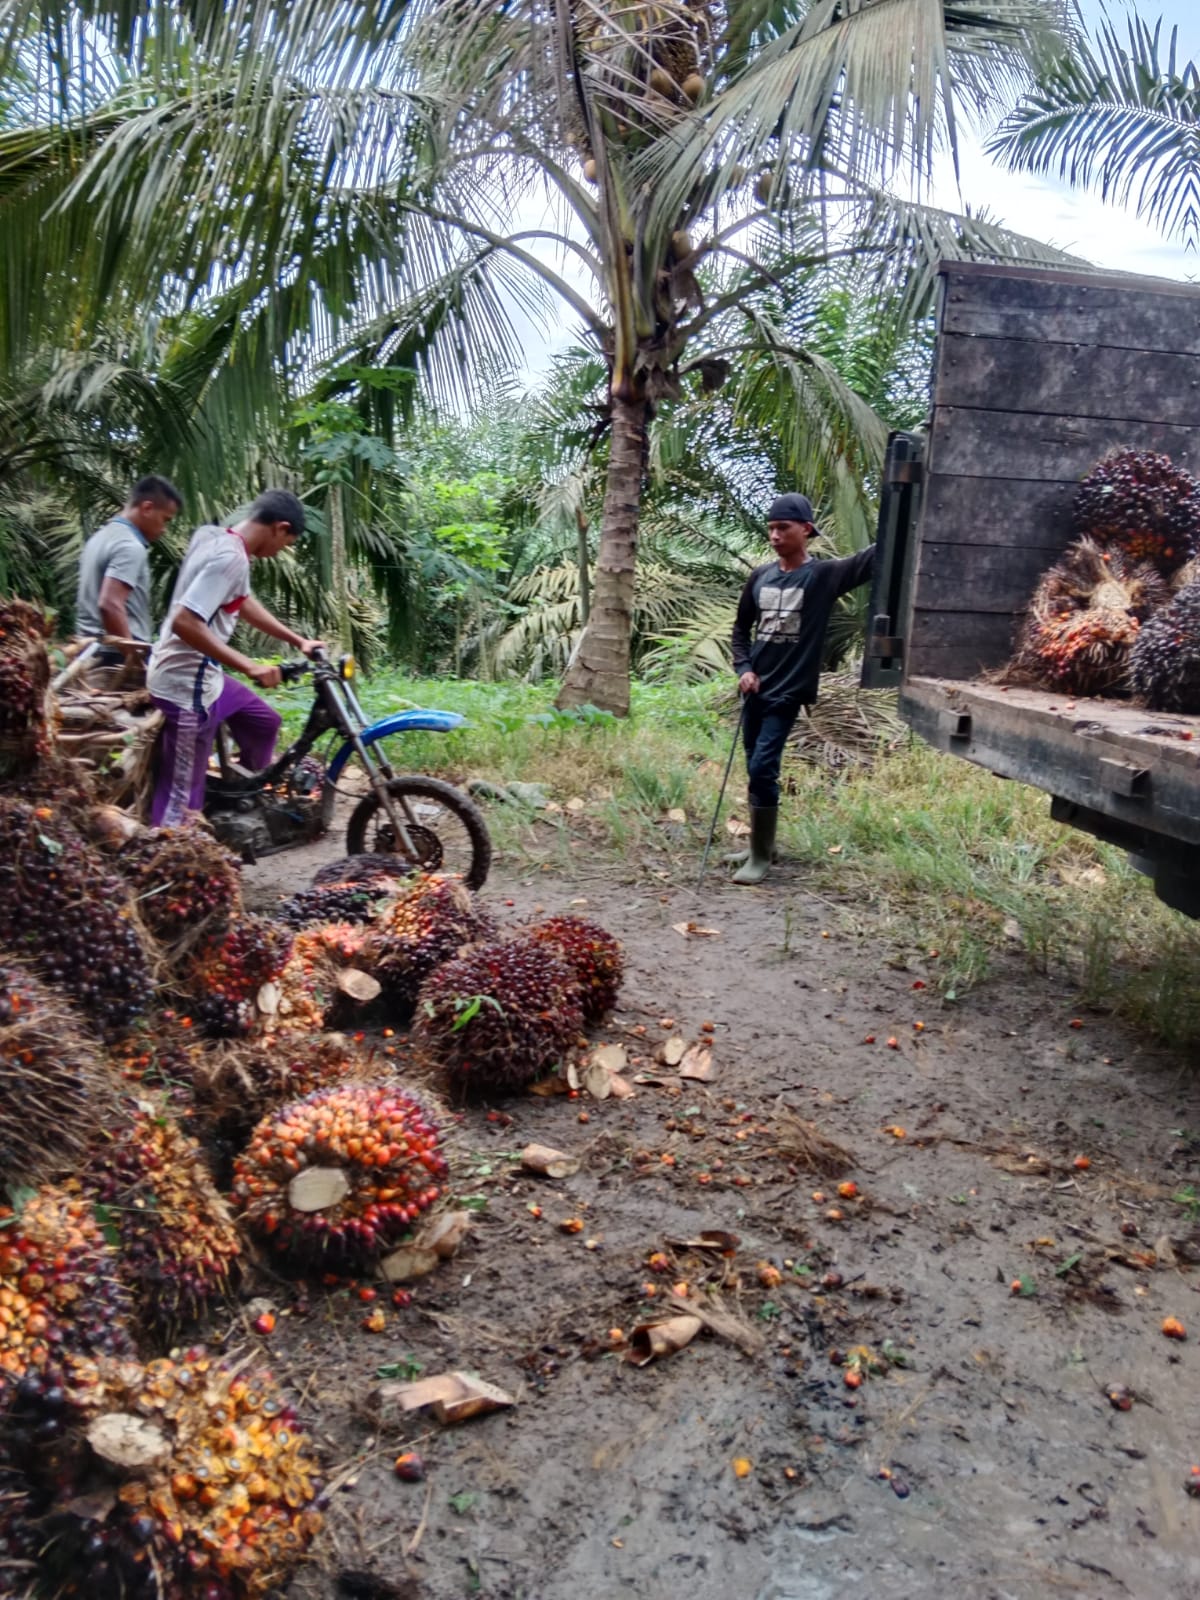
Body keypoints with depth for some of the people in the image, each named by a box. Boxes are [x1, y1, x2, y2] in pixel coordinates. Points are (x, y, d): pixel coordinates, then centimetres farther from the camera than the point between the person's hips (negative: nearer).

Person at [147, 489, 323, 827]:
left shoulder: (214, 537, 6)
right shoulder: (230, 558, -23)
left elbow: (243, 604, 19)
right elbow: (184, 622, -32)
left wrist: (298, 640, 19)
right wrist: (250, 667, -31)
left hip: (202, 676, 10)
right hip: (187, 684, -10)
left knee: (264, 722, 25)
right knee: (182, 796, -4)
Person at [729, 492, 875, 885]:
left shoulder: (823, 575, -7)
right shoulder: (760, 576, 6)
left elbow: (871, 559, -20)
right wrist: (744, 668, 0)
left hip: (789, 690, -6)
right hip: (756, 687, 6)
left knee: (763, 769, -12)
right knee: (755, 769, 12)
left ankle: (761, 857, -1)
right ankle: (761, 843, 28)